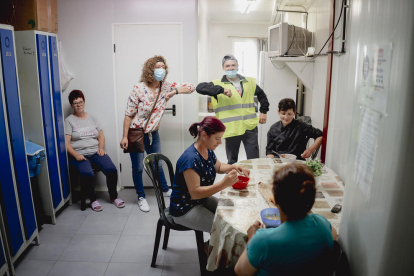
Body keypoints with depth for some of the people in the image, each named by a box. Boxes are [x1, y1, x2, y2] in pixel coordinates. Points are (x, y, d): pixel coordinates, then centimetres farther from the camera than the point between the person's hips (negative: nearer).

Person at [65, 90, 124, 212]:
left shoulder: (91, 118, 18)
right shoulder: (69, 121, 6)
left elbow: (101, 135, 18)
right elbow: (66, 143, -3)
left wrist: (101, 148, -1)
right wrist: (76, 155, -18)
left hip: (96, 152, 3)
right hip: (79, 155, -3)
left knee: (111, 169, -23)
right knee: (87, 174, -34)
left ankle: (113, 196, -1)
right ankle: (93, 199, -8)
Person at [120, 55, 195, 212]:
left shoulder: (166, 87, -6)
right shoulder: (139, 89, -18)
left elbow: (191, 87, -7)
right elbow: (129, 115, -15)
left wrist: (175, 91, -24)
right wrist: (124, 137, -16)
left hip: (153, 133, 4)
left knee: (157, 164, 20)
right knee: (138, 167, 7)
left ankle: (165, 190, 42)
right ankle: (141, 197, 26)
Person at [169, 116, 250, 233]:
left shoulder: (208, 151, -1)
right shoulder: (191, 159, -29)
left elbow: (218, 166, 19)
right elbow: (195, 193, -31)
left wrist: (234, 167, -2)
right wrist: (223, 184, -40)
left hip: (202, 199, 9)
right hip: (184, 209, -9)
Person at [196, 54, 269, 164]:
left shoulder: (250, 82, 12)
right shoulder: (218, 84, -2)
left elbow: (262, 96, 27)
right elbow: (200, 88, -19)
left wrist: (263, 112, 17)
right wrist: (221, 90, -27)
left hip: (250, 127, 3)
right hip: (232, 129, -2)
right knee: (232, 161, 11)